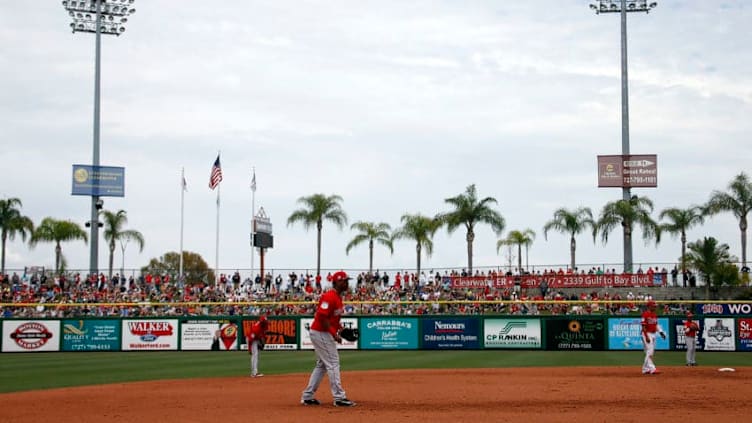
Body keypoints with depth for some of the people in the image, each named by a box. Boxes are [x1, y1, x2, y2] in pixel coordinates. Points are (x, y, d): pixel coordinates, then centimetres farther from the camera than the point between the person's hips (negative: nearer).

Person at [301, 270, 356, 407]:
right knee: (333, 364, -8)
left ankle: (307, 396, 18)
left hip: (324, 334, 11)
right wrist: (334, 333, -22)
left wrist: (339, 327, 5)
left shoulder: (338, 297, 14)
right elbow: (322, 317, -24)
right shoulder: (330, 296, -18)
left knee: (322, 365, 15)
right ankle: (339, 397, -6)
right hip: (321, 333, -11)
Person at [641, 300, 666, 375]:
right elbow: (643, 327, -17)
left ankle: (645, 369, 17)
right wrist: (646, 337, -23)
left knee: (651, 352, 11)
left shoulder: (655, 315, 13)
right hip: (647, 334, -9)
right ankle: (652, 369, -18)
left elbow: (656, 325, 17)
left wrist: (661, 332, 3)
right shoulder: (645, 314, -13)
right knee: (649, 352, -13)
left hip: (653, 334, 9)